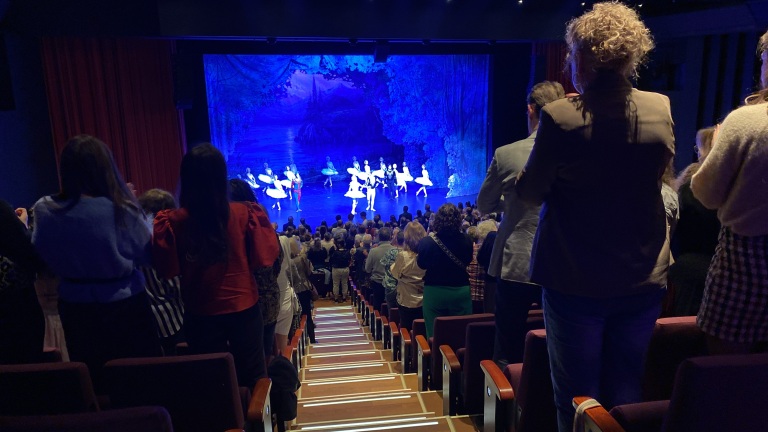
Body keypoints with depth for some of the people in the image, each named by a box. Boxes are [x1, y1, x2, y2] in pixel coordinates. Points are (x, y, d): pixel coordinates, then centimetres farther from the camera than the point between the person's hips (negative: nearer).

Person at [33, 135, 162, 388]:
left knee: (91, 380, 21)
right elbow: (148, 255, -8)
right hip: (125, 307, -4)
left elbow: (43, 257, 7)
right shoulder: (121, 209, -21)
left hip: (75, 308, 4)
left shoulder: (44, 210, -9)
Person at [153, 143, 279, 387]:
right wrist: (258, 216, 4)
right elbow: (264, 258, -7)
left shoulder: (172, 222, -11)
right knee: (252, 379, 14)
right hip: (243, 309, 0)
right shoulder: (244, 214, -12)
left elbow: (167, 269, -4)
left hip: (200, 314, 1)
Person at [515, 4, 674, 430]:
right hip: (644, 279, 5)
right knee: (626, 395, 18)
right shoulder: (662, 109, -3)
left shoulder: (560, 116, -18)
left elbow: (530, 192, -8)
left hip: (575, 281, -4)